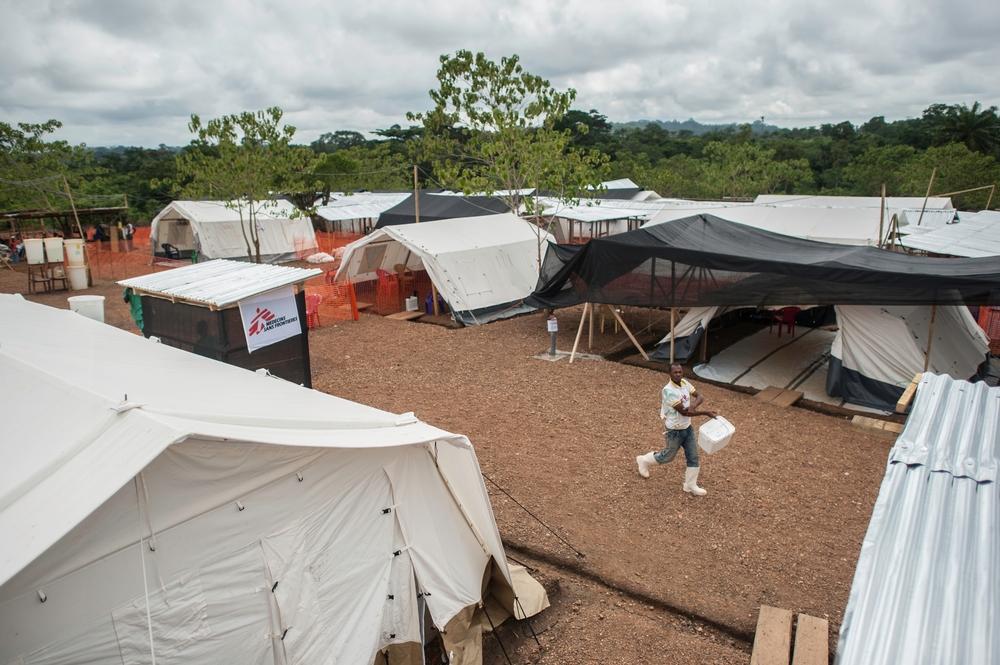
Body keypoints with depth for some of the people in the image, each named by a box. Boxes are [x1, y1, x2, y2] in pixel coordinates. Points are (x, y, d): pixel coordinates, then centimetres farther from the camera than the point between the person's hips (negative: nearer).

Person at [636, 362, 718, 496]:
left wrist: (693, 405, -27)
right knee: (668, 456, 14)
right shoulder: (668, 390, -29)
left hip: (687, 428, 7)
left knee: (693, 457, 9)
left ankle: (690, 485, 26)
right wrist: (706, 413, -25)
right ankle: (644, 461, 39)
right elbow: (684, 412, -28)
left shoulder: (685, 382, -5)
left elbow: (699, 397, -3)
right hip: (675, 431, -7)